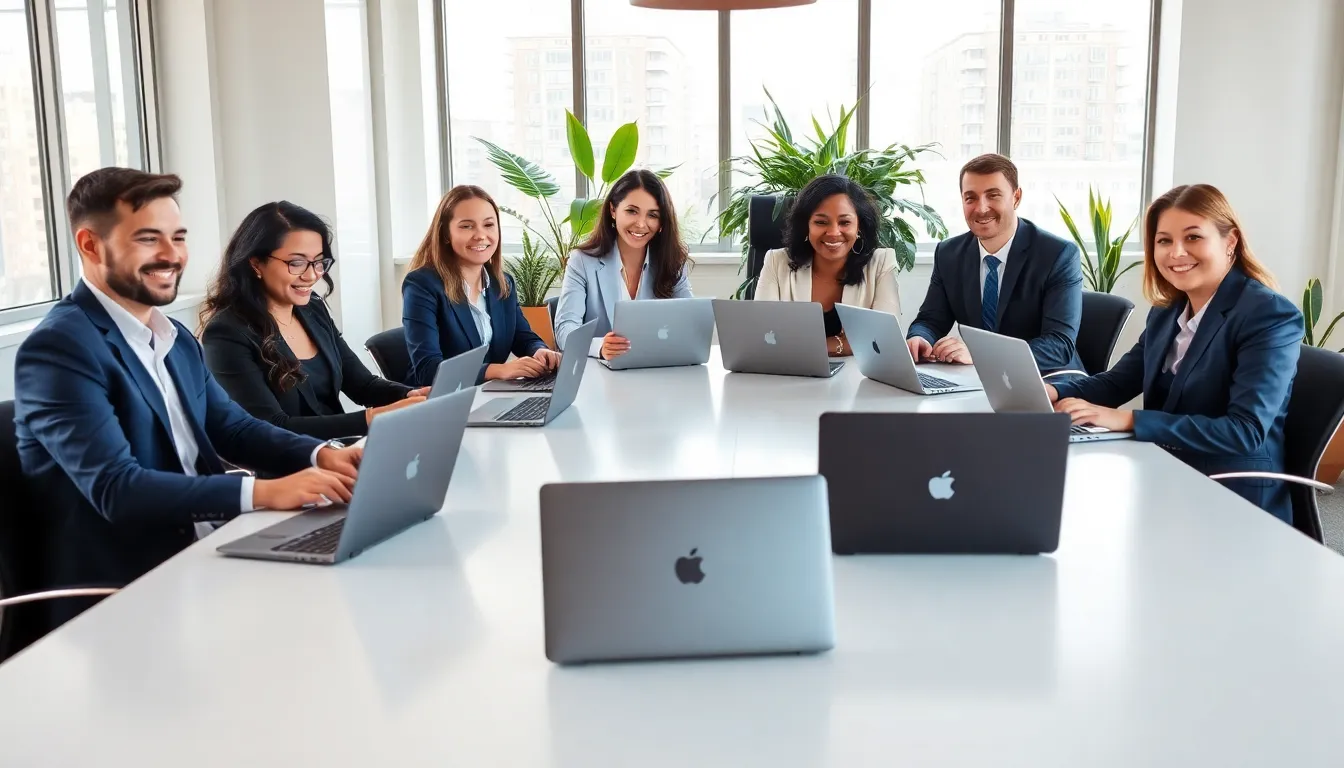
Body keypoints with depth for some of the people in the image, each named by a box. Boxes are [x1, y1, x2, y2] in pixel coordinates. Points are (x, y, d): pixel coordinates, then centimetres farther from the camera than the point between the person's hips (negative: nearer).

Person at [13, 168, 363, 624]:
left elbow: (231, 428, 13)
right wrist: (264, 493, -32)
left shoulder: (177, 338, 13)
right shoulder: (59, 349, -15)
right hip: (115, 595, -8)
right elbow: (115, 488, -24)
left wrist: (321, 455, -7)